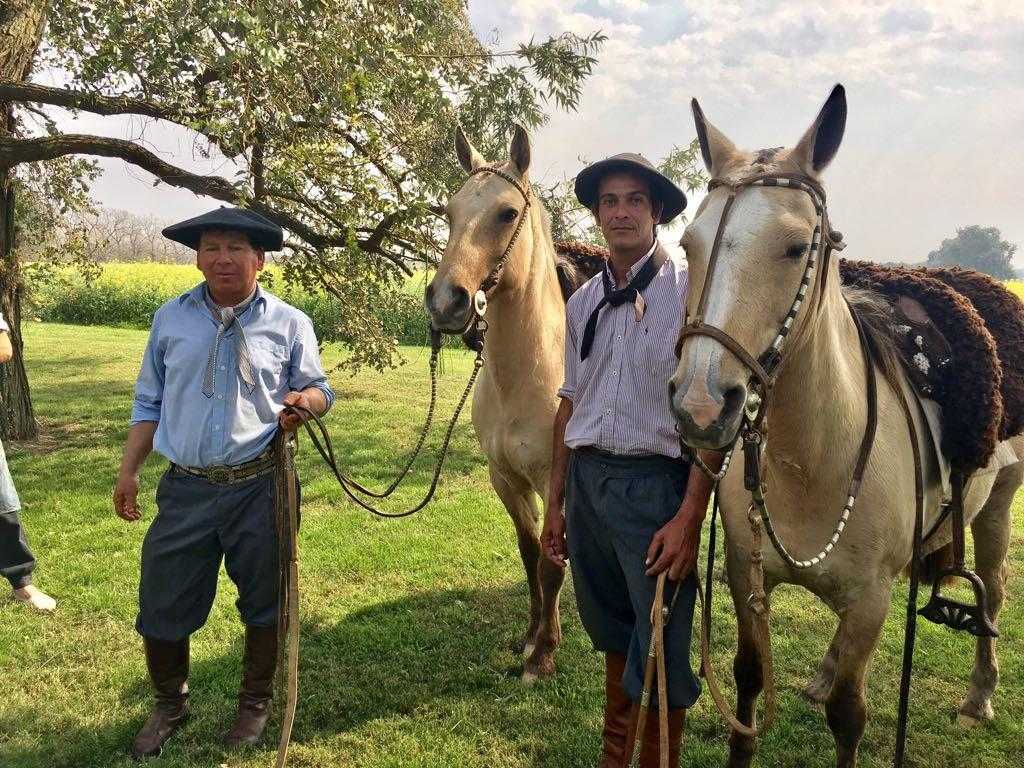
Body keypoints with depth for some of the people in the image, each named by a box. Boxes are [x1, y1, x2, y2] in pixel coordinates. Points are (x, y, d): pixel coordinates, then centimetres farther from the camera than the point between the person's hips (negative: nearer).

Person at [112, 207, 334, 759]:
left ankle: (255, 702, 35)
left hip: (259, 488, -2)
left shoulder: (289, 323, -1)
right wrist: (128, 470, 10)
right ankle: (170, 704, 37)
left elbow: (319, 389, 4)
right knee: (162, 605, 10)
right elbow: (149, 402, 13)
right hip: (185, 489, 2)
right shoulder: (170, 318, 6)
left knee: (263, 603, 11)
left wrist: (303, 402, -20)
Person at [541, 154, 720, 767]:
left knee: (661, 658, 2)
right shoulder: (583, 302, 9)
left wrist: (689, 518, -18)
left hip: (656, 484, -6)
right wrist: (556, 502, 13)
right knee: (613, 636, 22)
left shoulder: (692, 291, -9)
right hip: (587, 481, 6)